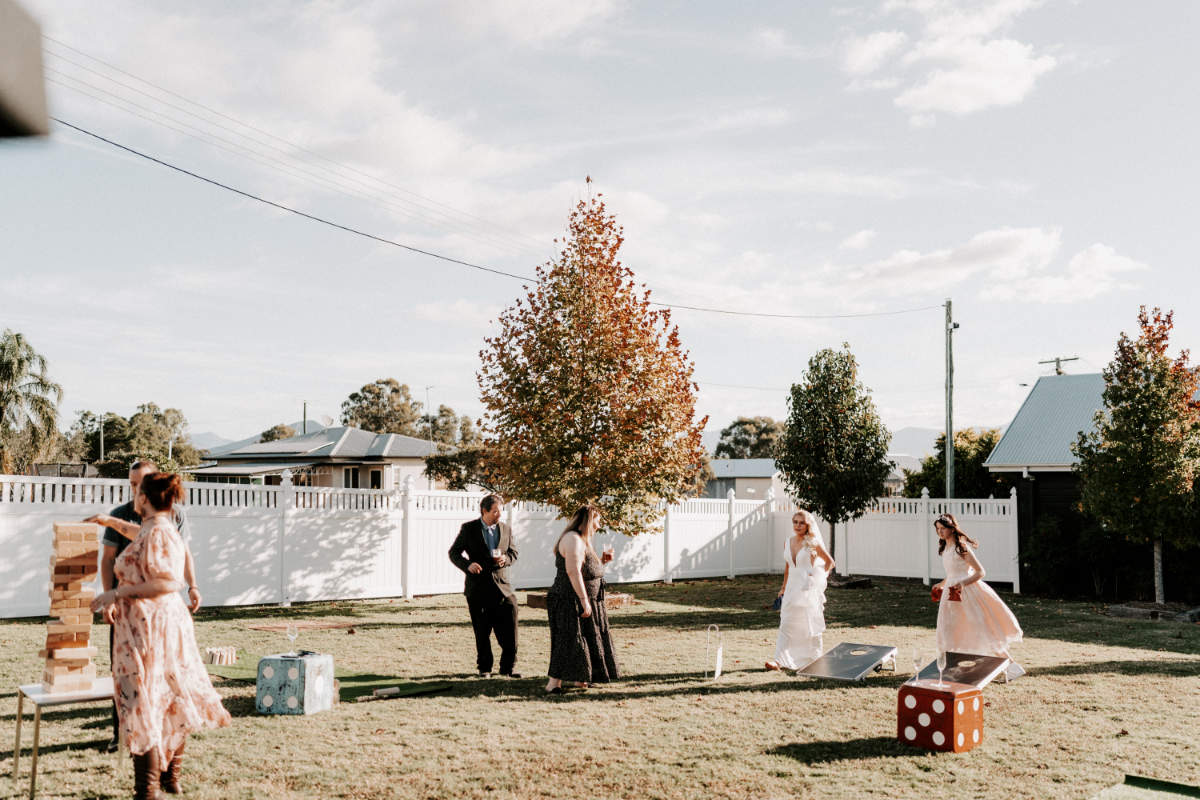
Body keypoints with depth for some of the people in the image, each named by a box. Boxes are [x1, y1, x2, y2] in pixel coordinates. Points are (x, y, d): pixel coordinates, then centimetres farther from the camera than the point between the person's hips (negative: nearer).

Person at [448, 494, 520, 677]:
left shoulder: (506, 529, 10)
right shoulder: (468, 529, 0)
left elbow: (513, 553, 16)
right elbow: (454, 552, 1)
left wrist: (506, 559, -8)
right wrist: (467, 564, -18)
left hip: (502, 586, 2)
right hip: (478, 588, -2)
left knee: (509, 628, -4)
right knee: (482, 632, 6)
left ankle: (507, 667, 8)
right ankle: (484, 668, 19)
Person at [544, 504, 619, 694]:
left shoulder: (581, 541, 17)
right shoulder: (573, 539, -17)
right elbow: (573, 571, -24)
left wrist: (601, 562, 10)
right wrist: (584, 601, -25)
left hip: (580, 601, 11)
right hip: (570, 602, -11)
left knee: (585, 639, 15)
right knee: (570, 640, -11)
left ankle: (580, 678, 23)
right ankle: (554, 682, -10)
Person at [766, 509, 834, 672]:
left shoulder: (813, 543, -6)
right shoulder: (787, 542, 8)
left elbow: (829, 561, 5)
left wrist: (820, 578, -2)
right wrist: (783, 588, 18)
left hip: (809, 588, -4)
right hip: (792, 587, 4)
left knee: (810, 625, 3)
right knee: (786, 623, -4)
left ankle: (814, 660, 18)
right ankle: (780, 660, -8)